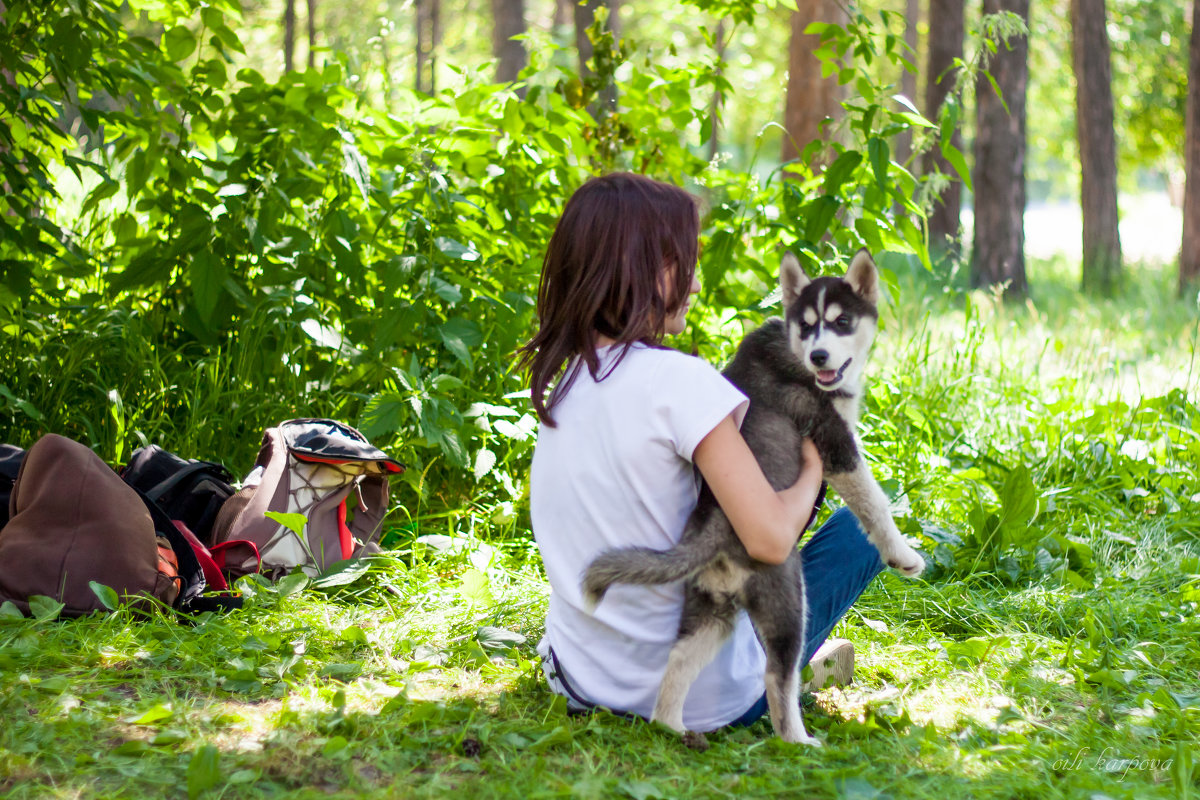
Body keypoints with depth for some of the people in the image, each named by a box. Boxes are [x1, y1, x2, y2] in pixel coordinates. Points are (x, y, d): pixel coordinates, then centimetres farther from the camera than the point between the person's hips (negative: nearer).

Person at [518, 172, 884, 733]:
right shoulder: (680, 381, -22)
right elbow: (770, 540, -27)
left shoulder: (562, 382, 2)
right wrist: (812, 467, -7)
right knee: (863, 523, 8)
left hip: (578, 680, 7)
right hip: (699, 699, -7)